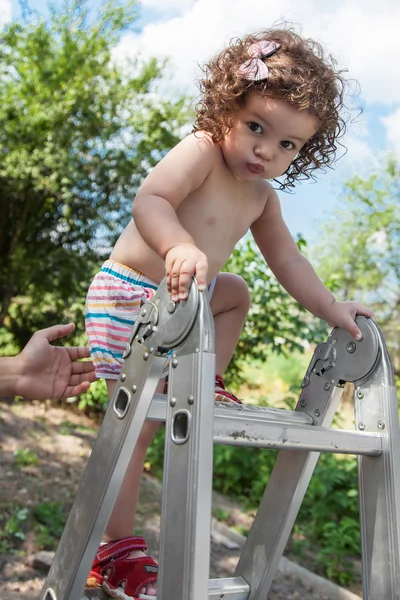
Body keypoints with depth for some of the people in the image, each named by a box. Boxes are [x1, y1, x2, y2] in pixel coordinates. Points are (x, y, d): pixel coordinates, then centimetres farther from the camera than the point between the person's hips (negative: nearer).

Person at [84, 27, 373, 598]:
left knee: (237, 293, 24)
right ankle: (116, 550, 5)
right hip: (130, 297, -8)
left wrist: (330, 309, 4)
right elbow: (149, 200, -31)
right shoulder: (200, 151, -17)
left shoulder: (262, 196, 8)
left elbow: (287, 260, 11)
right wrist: (179, 246, -50)